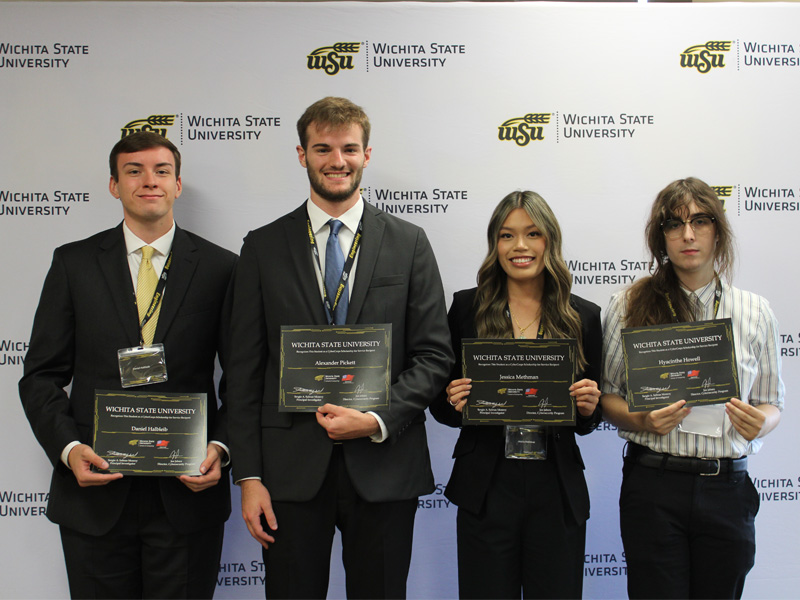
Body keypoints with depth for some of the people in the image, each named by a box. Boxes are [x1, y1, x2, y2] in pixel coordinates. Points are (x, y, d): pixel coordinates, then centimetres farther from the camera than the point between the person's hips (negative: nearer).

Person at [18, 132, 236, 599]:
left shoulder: (221, 268, 1)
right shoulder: (74, 263, 4)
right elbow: (41, 375, 4)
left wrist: (221, 447, -12)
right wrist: (68, 447, -10)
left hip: (189, 492, 0)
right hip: (94, 494, 1)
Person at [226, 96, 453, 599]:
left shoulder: (409, 243, 4)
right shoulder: (263, 247, 4)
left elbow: (435, 355, 1)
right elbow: (246, 370, 3)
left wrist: (377, 420, -13)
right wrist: (249, 475, -2)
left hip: (384, 468, 0)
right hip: (291, 469, 0)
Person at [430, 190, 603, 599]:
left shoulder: (583, 316, 4)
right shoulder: (467, 307, 1)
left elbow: (590, 418, 10)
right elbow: (441, 406, 6)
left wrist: (588, 408, -11)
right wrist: (454, 403, -16)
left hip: (557, 490, 1)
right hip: (485, 488, -1)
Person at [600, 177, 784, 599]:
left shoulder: (755, 311, 5)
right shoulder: (630, 305, 0)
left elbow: (771, 402, 12)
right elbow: (606, 395, 5)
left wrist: (759, 422, -10)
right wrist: (642, 421, -15)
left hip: (726, 488, 2)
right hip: (653, 486, -2)